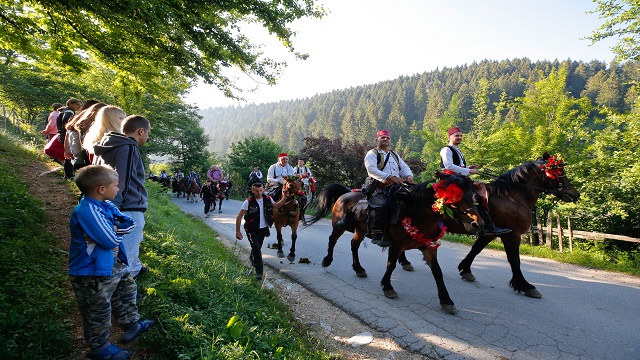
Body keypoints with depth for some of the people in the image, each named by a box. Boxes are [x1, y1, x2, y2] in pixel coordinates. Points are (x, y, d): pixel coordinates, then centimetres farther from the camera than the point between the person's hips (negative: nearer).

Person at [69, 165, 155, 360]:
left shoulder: (107, 205, 1)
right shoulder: (87, 210, -29)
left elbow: (130, 223, 0)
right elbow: (110, 240, -31)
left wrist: (114, 227, -18)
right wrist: (117, 229, -10)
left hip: (113, 264, 9)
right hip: (92, 272, -9)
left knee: (127, 289, 24)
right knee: (99, 310, 8)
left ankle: (131, 324, 43)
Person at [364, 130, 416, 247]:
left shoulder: (395, 155, 29)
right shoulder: (372, 154, 6)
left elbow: (404, 168, 20)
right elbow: (372, 170, -12)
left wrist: (409, 176, -6)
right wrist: (390, 177, -25)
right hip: (378, 188, -6)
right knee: (382, 204, -33)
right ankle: (376, 235, -22)